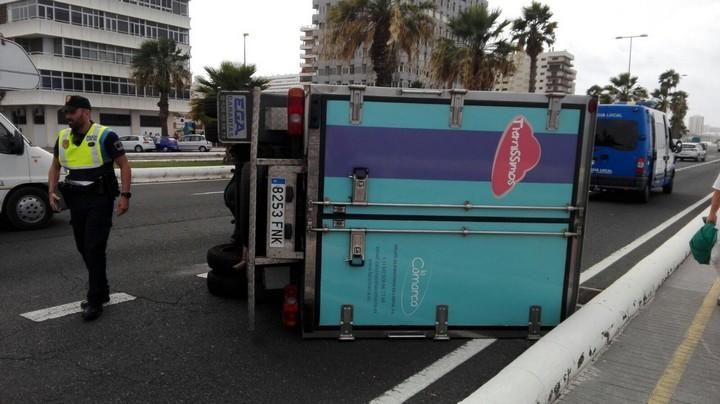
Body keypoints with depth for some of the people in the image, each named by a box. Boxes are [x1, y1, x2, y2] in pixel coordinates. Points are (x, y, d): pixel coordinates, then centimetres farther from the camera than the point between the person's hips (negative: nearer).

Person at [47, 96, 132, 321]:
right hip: (76, 199, 7)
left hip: (100, 199, -7)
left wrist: (125, 195, -15)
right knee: (83, 248, 13)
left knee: (94, 249, -9)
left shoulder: (105, 136, -10)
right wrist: (51, 192, 4)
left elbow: (123, 164, -8)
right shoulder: (63, 137, 8)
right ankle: (102, 292, 28)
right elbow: (55, 167, 18)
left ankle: (95, 301, 0)